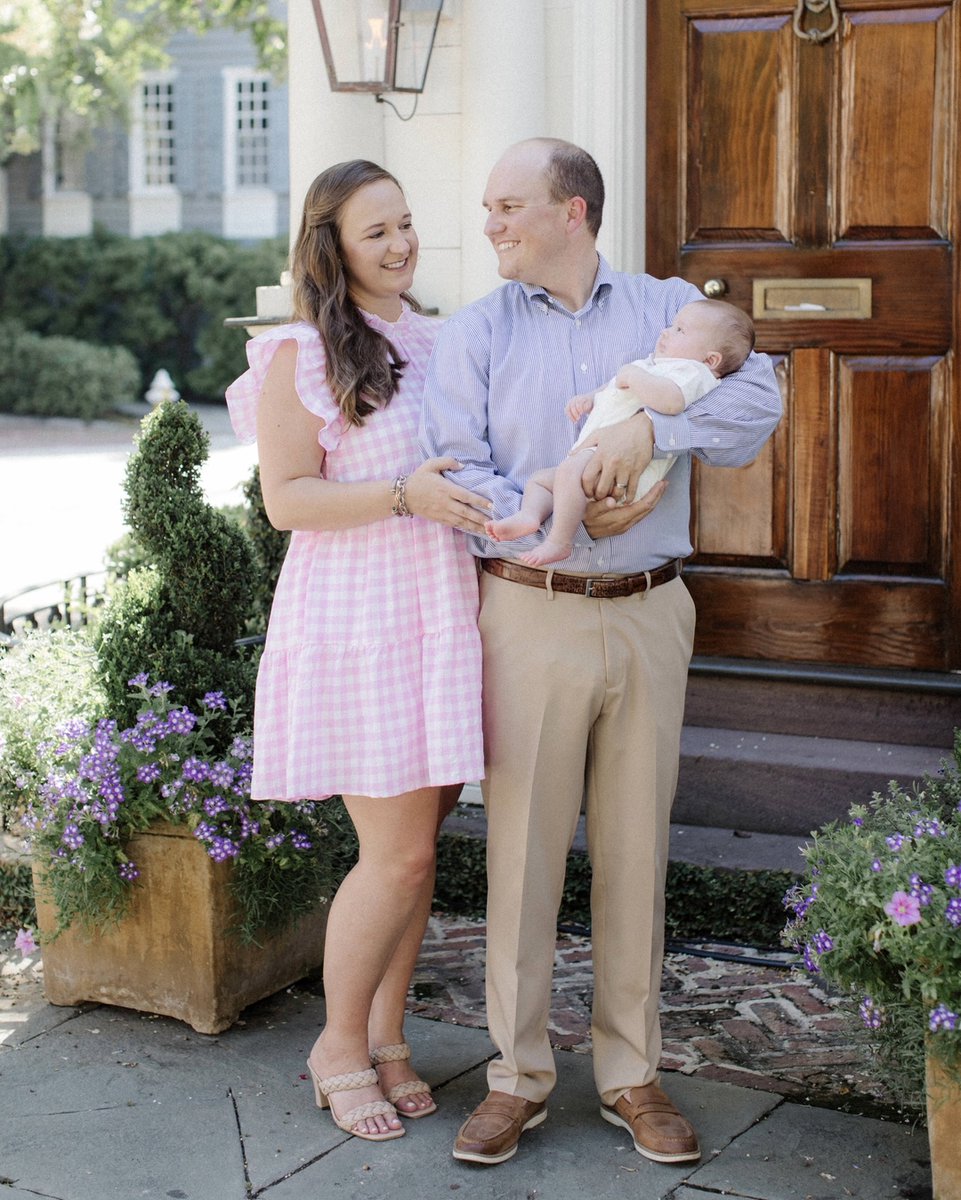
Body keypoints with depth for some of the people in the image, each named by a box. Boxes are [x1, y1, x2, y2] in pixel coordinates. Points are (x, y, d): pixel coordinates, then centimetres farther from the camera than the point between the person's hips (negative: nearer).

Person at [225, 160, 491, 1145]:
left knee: (415, 847, 10)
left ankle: (385, 1035, 25)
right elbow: (287, 500, -10)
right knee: (399, 853, -6)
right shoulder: (301, 356, -6)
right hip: (356, 621, -6)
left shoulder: (440, 342, 14)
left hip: (441, 616, 6)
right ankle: (339, 1045, 15)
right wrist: (404, 494, -20)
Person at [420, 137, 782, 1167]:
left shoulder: (670, 310, 8)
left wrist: (652, 428, -21)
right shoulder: (474, 334, 5)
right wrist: (566, 523, -16)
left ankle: (631, 1074, 20)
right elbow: (457, 476, -6)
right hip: (529, 613, -1)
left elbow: (757, 399, -7)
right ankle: (518, 1073, 15)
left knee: (635, 847, 7)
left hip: (649, 616, 1)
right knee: (522, 843, 1)